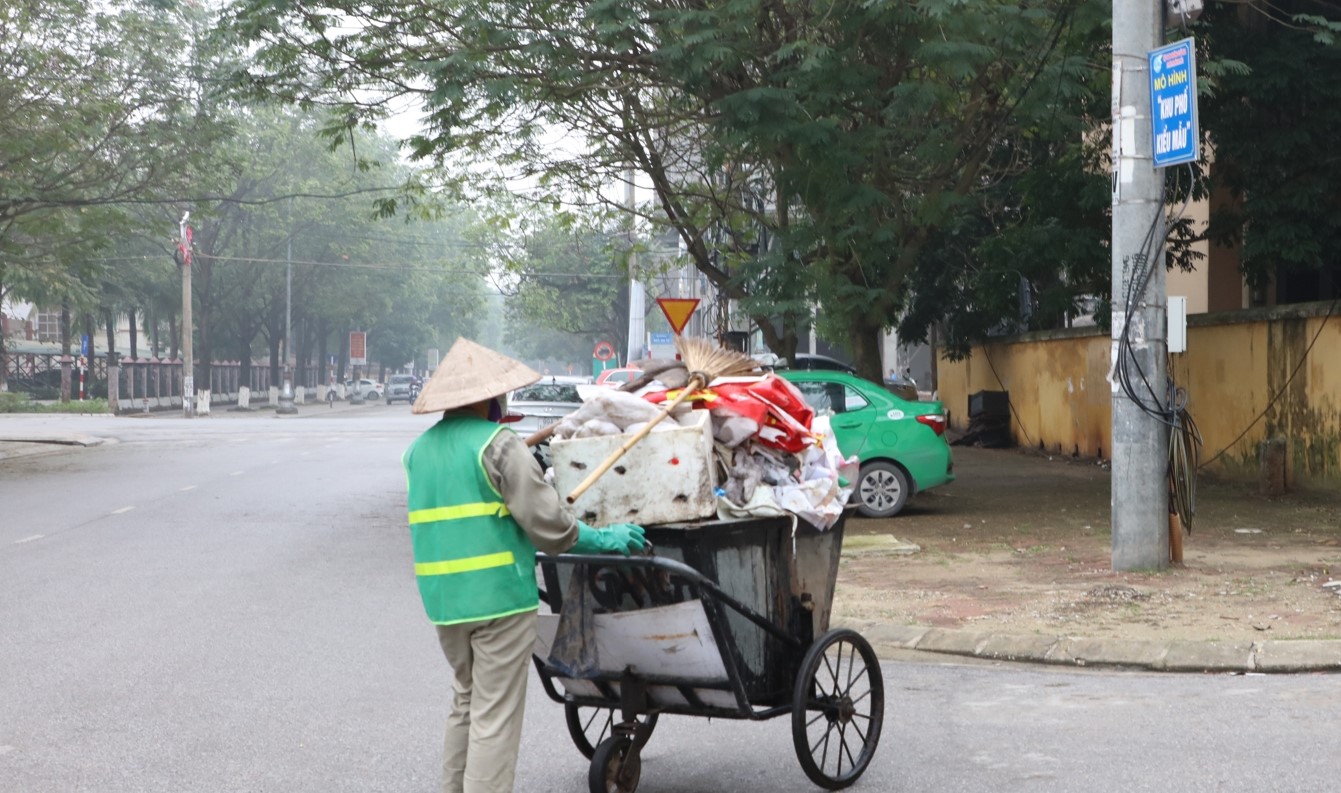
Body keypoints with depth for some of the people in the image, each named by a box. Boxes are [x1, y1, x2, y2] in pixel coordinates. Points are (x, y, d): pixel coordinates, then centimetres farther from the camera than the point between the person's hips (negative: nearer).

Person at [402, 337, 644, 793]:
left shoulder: (418, 451, 11)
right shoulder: (497, 444, -12)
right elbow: (544, 520, -14)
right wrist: (599, 539, 0)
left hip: (443, 600, 7)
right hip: (499, 596, -7)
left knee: (466, 703, 21)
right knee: (495, 717, -1)